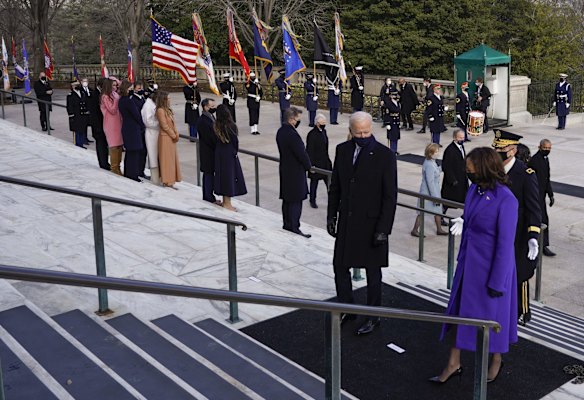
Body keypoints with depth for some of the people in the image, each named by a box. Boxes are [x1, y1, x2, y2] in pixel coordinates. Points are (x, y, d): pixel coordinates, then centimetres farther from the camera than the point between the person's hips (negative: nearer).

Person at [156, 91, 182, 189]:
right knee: (167, 159, -4)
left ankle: (170, 180, 18)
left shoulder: (168, 110, 13)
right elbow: (164, 125, -17)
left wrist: (176, 135, 1)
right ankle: (167, 181, 2)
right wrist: (174, 135, -11)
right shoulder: (160, 110, -14)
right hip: (165, 138, -9)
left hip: (171, 138, 9)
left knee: (172, 158, 12)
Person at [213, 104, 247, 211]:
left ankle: (225, 201, 24)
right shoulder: (231, 126, -19)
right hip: (229, 153, -6)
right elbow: (235, 140, -12)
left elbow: (216, 138, 3)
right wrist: (235, 151, 5)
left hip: (219, 153, 6)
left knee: (222, 174, 15)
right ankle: (227, 203, 8)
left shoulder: (216, 125, -4)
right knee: (230, 175, 3)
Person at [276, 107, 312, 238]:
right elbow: (301, 153, -20)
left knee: (287, 199, 16)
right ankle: (294, 227, 3)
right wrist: (308, 166, -6)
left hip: (285, 170, 9)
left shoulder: (281, 131, 4)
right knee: (296, 200, -1)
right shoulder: (292, 135, -25)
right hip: (295, 172, -9)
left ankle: (287, 223, 25)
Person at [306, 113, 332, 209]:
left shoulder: (323, 131, 7)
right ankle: (312, 201, 24)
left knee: (329, 181, 7)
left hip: (325, 162, 7)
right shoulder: (312, 134, -18)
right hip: (316, 162, -7)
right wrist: (311, 165, -18)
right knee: (314, 181, 8)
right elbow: (309, 151, -17)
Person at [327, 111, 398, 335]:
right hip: (346, 222, 5)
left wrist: (383, 229, -15)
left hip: (371, 224, -5)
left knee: (372, 272, 9)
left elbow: (390, 196, -12)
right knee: (340, 266, 12)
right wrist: (331, 215, 7)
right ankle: (346, 309, 32)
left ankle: (373, 317, 26)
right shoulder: (342, 150, 2)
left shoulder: (385, 156, -12)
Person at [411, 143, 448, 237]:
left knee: (438, 210, 16)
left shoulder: (432, 162, 3)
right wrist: (435, 196, -23)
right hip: (427, 193, -10)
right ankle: (415, 230, 16)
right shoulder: (429, 165, -26)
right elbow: (430, 182, -25)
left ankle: (439, 229, 29)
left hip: (434, 191, 10)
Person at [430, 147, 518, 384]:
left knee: (491, 314, 13)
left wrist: (496, 282, -16)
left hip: (490, 267, -7)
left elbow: (505, 245, -20)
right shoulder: (474, 190, -3)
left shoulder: (505, 200, -23)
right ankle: (454, 364, 25)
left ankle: (496, 360, 38)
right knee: (458, 310, 11)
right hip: (468, 264, 7)